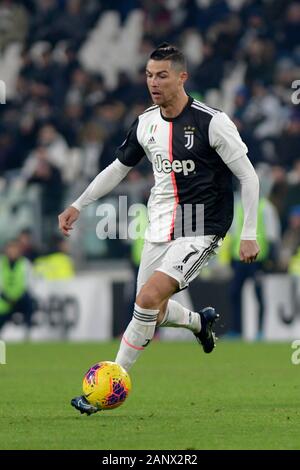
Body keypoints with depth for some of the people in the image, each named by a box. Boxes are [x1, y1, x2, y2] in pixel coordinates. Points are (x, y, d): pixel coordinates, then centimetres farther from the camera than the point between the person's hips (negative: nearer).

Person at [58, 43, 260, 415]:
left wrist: (249, 234, -12)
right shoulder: (146, 123, 3)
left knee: (150, 297, -23)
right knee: (153, 312, 12)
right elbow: (119, 167, 18)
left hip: (200, 230, -7)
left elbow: (248, 176, -9)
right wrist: (77, 206, 14)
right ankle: (199, 321, 47)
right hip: (159, 228, 7)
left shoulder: (212, 122, -14)